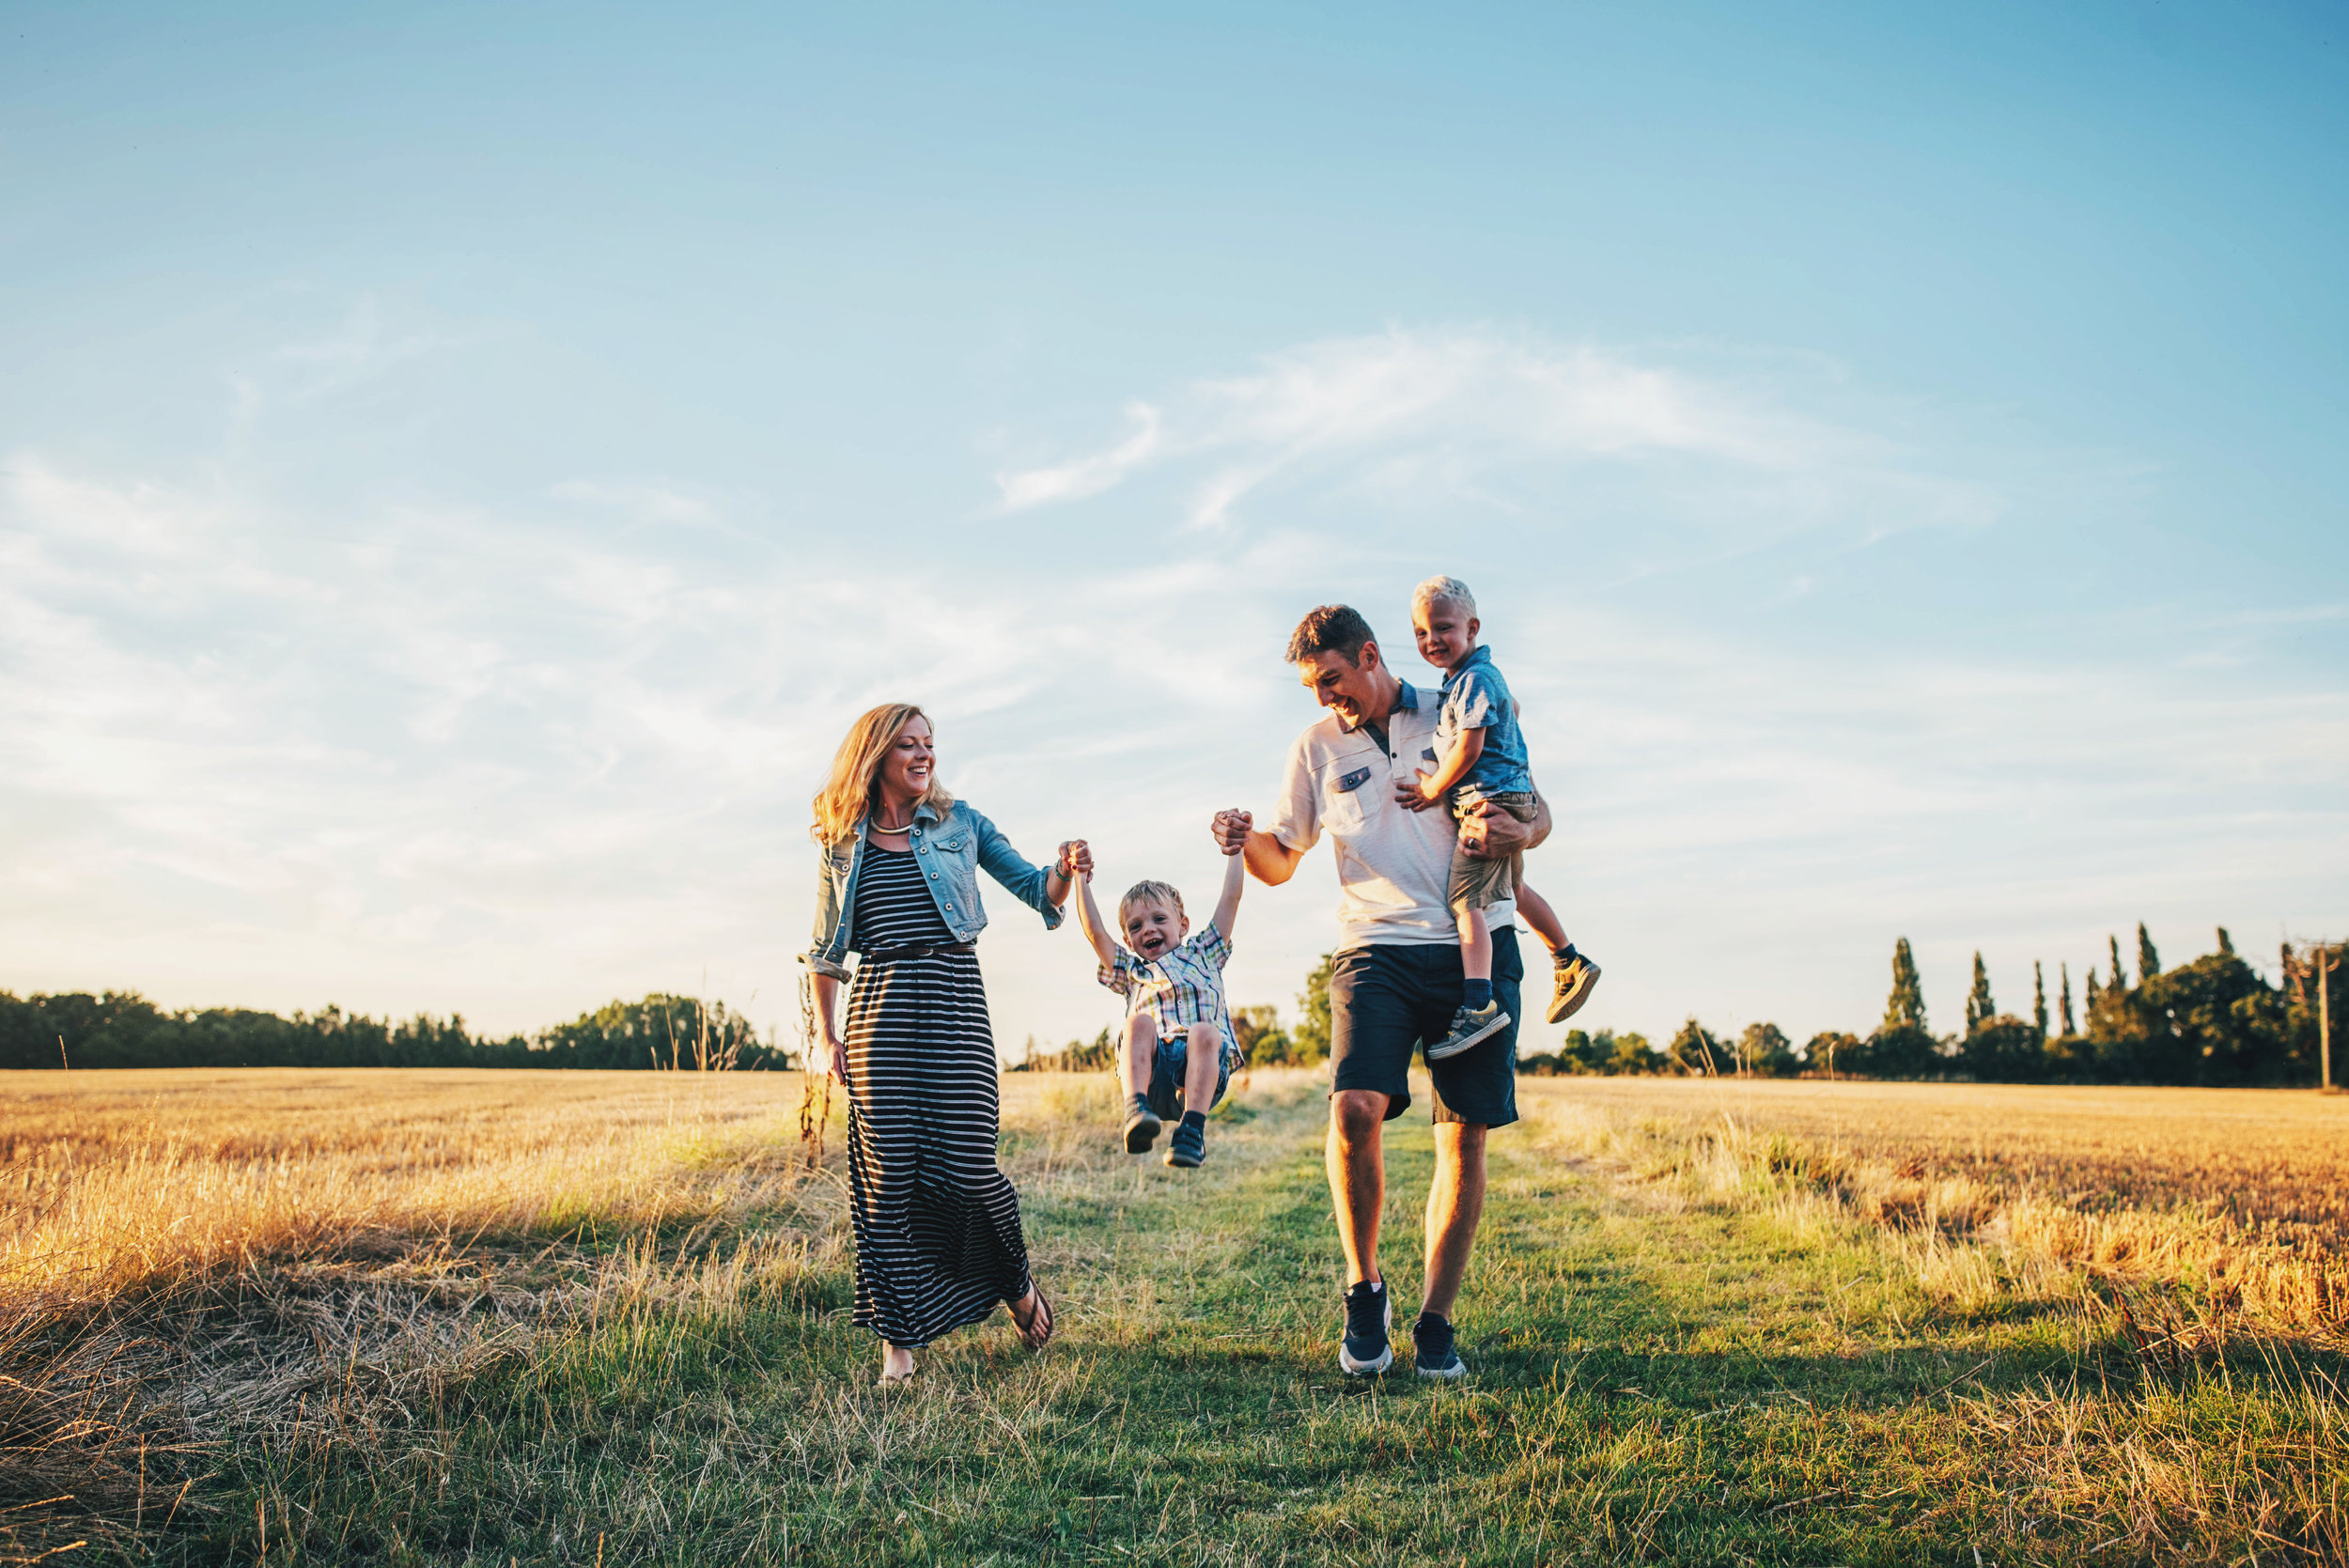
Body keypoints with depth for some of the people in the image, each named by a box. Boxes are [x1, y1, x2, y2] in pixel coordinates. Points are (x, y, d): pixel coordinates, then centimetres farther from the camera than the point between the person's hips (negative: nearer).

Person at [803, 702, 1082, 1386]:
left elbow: (1035, 891, 8)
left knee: (966, 1164, -8)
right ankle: (897, 1339, 4)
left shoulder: (960, 823, 10)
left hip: (955, 1000, -1)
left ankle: (1017, 1280, 21)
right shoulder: (841, 844, 11)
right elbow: (826, 951, 15)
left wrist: (1066, 872, -14)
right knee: (888, 1173, -4)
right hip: (878, 1008, 1)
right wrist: (826, 1038, 8)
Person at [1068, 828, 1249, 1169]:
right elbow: (1094, 931, 26)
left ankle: (1193, 1128, -46)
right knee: (1139, 1021, -30)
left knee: (1205, 1031, -34)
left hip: (1202, 1067, 0)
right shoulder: (1131, 971, 34)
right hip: (1153, 1069, 0)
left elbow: (1230, 900, 31)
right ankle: (1137, 1109, -47)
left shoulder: (1203, 955, 33)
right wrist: (1081, 879, 29)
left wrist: (1232, 852, 33)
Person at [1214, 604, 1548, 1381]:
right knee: (1355, 1106, -22)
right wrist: (1244, 841, -9)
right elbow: (1279, 863, 15)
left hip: (1477, 944, 0)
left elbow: (1538, 812, 15)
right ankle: (1364, 1289, -2)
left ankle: (1435, 1321, 11)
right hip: (1377, 948, 0)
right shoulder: (1317, 746, 13)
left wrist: (1517, 833, -10)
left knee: (1467, 1134, -1)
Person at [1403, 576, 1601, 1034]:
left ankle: (1478, 1003, -30)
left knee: (1465, 900, -19)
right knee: (1513, 888, 27)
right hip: (1512, 795, 11)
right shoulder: (1482, 675, 16)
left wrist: (1435, 788, -9)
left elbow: (1469, 747, -22)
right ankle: (1570, 964, 41)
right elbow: (1511, 707, 36)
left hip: (1491, 800, -11)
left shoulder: (1474, 679, -15)